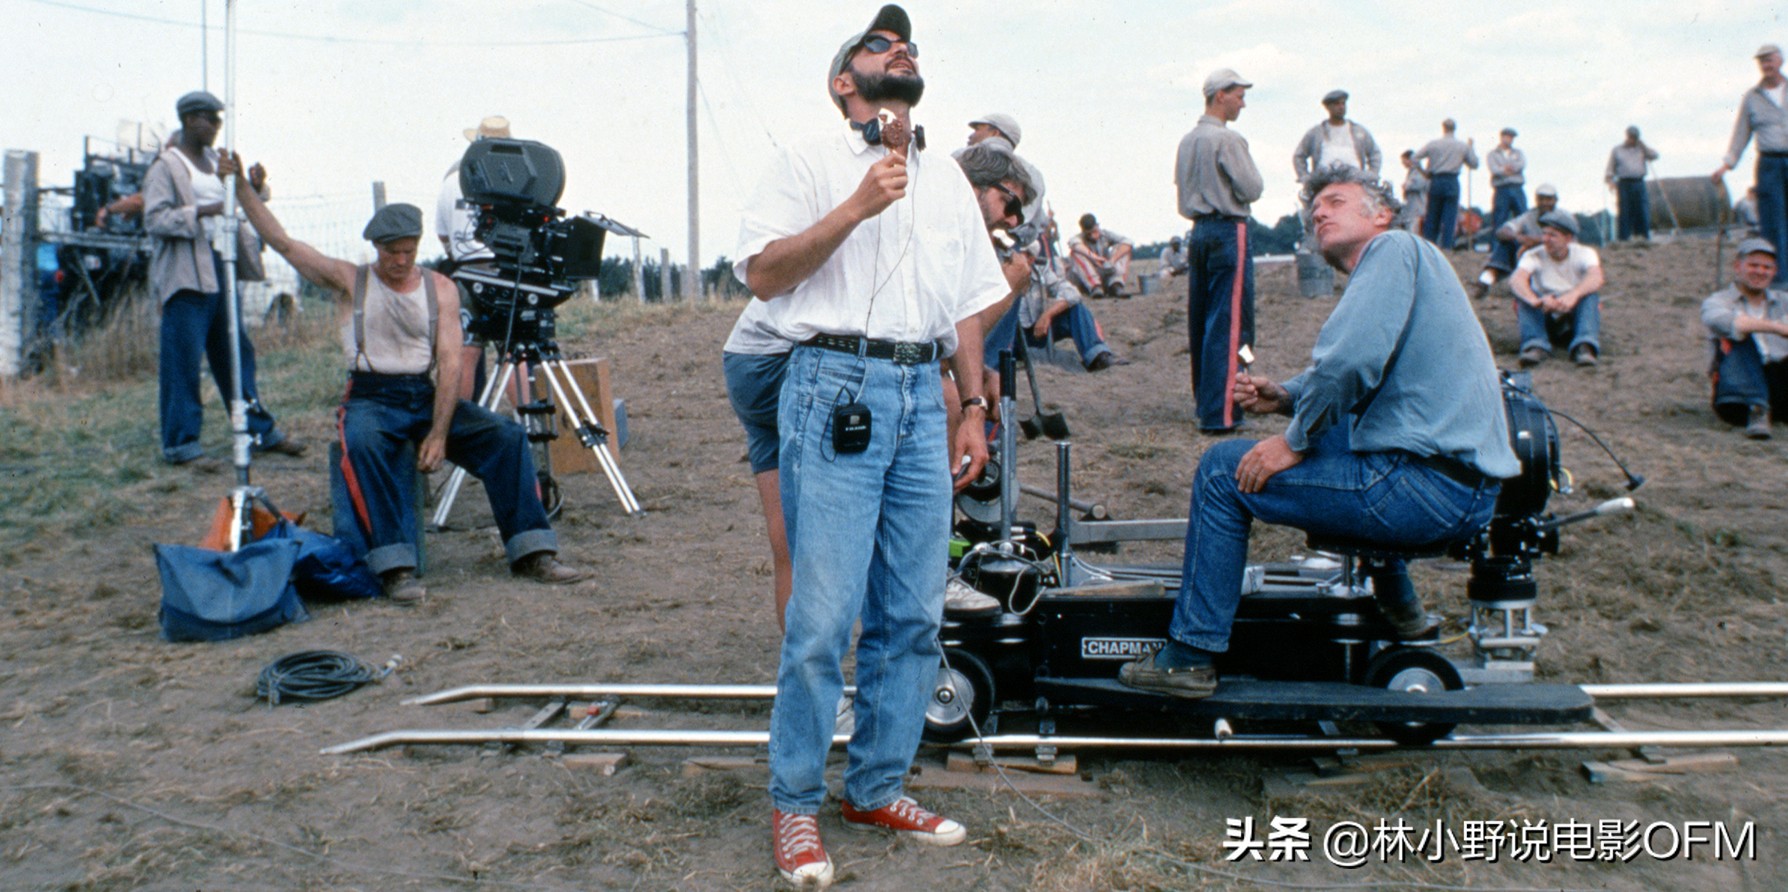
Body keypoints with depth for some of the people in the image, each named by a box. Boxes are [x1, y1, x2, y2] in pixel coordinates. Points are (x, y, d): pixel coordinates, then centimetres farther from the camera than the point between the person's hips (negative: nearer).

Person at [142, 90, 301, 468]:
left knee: (237, 351, 13)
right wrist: (201, 212, -23)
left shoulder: (215, 160, 16)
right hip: (186, 273, -8)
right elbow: (154, 218, -14)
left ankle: (261, 431, 21)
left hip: (221, 266, 8)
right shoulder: (166, 166, -6)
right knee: (183, 359, -4)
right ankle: (180, 444, 3)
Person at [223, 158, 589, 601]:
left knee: (506, 435, -20)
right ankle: (395, 567, -38)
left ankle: (533, 553, -18)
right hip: (371, 398, -2)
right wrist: (242, 188, -6)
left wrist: (438, 434, -14)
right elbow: (282, 241, 2)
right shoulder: (350, 280, 7)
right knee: (362, 445, -37)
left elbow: (449, 362, -3)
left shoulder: (440, 289, 7)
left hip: (429, 396, 2)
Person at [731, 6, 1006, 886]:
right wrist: (856, 207, -12)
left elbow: (968, 303, 22)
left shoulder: (948, 179, 21)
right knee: (823, 614, -7)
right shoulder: (810, 158, 5)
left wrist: (973, 406, 15)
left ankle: (877, 788, 20)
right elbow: (762, 272, -5)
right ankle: (794, 804, 7)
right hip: (836, 388, -6)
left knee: (913, 614, 6)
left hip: (922, 396, 6)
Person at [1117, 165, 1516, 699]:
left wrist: (1295, 442, -10)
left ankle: (1191, 655, 2)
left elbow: (1350, 360, -24)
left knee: (1224, 470, -4)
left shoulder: (1394, 247, -7)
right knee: (1327, 429, 36)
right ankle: (1398, 606, 35)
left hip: (1430, 487, -10)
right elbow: (1369, 388, 28)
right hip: (1468, 484, 10)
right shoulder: (1398, 261, 23)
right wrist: (1285, 398, 11)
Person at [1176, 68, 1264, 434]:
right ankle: (1219, 413, -9)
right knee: (1229, 322, -7)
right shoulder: (1227, 139, -13)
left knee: (1200, 321, 12)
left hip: (1199, 231, 9)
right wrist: (1249, 176, 7)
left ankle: (1203, 401, 20)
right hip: (1229, 232, -9)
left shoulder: (1187, 141, 13)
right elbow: (1252, 189, -12)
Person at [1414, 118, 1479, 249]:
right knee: (1450, 216, 0)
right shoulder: (1463, 145, 3)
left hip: (1436, 181, 1)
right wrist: (1471, 147, 20)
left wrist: (1424, 172, 11)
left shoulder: (1433, 143, 1)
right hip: (1452, 182, 0)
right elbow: (1474, 164, 8)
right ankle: (1446, 245, -5)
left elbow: (1416, 158, -2)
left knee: (1432, 215, 7)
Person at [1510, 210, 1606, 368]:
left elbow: (1596, 278, -28)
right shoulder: (1534, 256, -6)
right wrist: (1535, 300, -51)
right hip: (1546, 323, 0)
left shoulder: (1585, 253, -5)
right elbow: (1516, 279, -29)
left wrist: (1573, 295, -50)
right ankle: (1536, 345, -42)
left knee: (1590, 293, -27)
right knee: (1523, 292, -25)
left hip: (1575, 320, 0)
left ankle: (1584, 347, -45)